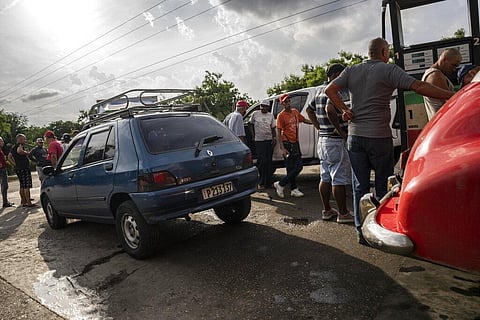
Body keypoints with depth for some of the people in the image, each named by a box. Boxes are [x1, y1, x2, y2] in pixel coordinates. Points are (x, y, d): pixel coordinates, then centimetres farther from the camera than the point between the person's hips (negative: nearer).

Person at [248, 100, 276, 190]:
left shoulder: (271, 115, 9)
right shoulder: (255, 114, 1)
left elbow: (273, 128, 12)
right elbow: (250, 124, 12)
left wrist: (274, 137, -3)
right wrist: (253, 135, 4)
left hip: (269, 140, 3)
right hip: (259, 141, -3)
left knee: (269, 161, 7)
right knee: (262, 161, -8)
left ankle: (268, 182, 18)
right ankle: (261, 183, 2)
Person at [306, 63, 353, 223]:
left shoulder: (319, 90, 14)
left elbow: (309, 110, 24)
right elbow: (330, 109, -32)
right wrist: (340, 130, -22)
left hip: (322, 139, 9)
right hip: (336, 141, -9)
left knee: (325, 177, 13)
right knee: (339, 179, -2)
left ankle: (327, 210, 22)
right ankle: (343, 213, 7)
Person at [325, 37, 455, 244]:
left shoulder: (351, 71, 8)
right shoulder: (389, 70, -4)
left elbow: (330, 90, -2)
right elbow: (419, 87, -14)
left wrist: (344, 110, 1)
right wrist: (452, 96, -12)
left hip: (355, 136, 4)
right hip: (379, 137, -4)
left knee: (360, 186, 10)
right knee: (383, 187, 9)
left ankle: (362, 232, 15)